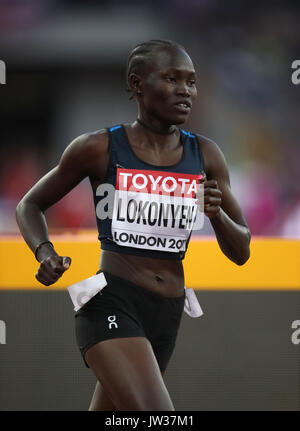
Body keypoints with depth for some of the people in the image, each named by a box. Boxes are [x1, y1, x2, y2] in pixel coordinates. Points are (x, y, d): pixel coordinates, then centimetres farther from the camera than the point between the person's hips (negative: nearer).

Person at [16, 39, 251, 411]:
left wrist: (217, 214, -12)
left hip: (167, 312, 6)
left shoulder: (204, 155, 7)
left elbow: (240, 253, 10)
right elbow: (30, 205, 10)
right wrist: (45, 253, -10)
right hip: (110, 302, -6)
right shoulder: (99, 149, -3)